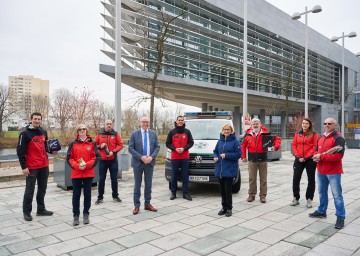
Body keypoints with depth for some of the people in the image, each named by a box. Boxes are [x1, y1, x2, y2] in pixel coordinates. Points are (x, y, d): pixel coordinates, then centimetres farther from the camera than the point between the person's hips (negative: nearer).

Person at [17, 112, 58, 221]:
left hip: (44, 165, 6)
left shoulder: (43, 132, 10)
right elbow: (20, 151, -11)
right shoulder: (25, 133, -9)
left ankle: (41, 209, 25)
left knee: (42, 189, 14)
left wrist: (51, 151, -1)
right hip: (32, 167, -6)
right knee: (30, 190, 2)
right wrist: (24, 167, -14)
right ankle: (26, 212, 14)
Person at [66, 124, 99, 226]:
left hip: (89, 173, 0)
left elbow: (96, 157, -1)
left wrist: (87, 165, -15)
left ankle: (86, 214, 20)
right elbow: (69, 158, 1)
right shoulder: (73, 144, 4)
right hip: (76, 173, 0)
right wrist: (77, 166, -15)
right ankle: (76, 215, 16)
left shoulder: (92, 143, 2)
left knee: (87, 194, 7)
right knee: (76, 194, 5)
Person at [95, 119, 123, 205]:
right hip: (102, 160, 0)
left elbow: (120, 145, -1)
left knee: (114, 179, 6)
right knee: (101, 179, 4)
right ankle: (100, 197, 15)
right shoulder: (99, 134, 4)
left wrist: (113, 152, -14)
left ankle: (115, 196, 20)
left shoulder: (115, 134, 1)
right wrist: (100, 146, -13)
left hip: (113, 160, 0)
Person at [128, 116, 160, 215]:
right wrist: (141, 157, -17)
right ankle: (136, 206, 13)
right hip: (138, 162, -2)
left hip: (150, 162, 3)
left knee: (148, 184, 10)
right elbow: (131, 148, -7)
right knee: (137, 185, 5)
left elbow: (157, 147, 3)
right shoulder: (134, 134, -3)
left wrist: (151, 157, -13)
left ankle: (147, 204, 21)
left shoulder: (153, 134, 5)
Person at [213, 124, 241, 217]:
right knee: (222, 190, 12)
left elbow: (238, 154, -10)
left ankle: (229, 208, 12)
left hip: (229, 170, -5)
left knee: (228, 190, -1)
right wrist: (215, 157, -1)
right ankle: (224, 207, 24)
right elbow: (215, 151, 20)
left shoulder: (235, 141, -5)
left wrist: (226, 155, -16)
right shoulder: (220, 141, 12)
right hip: (220, 169, 5)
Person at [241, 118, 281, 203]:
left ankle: (263, 195, 16)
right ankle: (251, 195, 19)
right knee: (252, 178, 7)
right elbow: (243, 145, 9)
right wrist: (243, 156, 4)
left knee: (263, 178, 6)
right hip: (252, 160, 1)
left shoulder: (266, 133, -2)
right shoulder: (248, 134, 3)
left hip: (263, 159, -1)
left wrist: (276, 147, -14)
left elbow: (277, 139, 3)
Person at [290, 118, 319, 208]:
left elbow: (315, 147, -10)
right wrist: (297, 156, -7)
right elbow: (294, 145, 6)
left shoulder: (314, 134, -3)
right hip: (299, 159, 3)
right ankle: (296, 198, 15)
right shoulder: (297, 134, 9)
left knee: (311, 180, 7)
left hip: (310, 160, -3)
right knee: (295, 179, 3)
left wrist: (306, 157, -15)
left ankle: (309, 199, 18)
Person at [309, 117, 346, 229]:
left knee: (337, 195, -3)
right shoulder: (321, 138, 14)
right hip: (321, 171, 8)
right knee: (322, 192, 19)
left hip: (333, 172, -8)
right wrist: (316, 156, -7)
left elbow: (338, 156, -21)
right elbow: (316, 150, 17)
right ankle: (321, 211, 33)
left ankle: (340, 217, 6)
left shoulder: (338, 138, -12)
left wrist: (321, 157, -21)